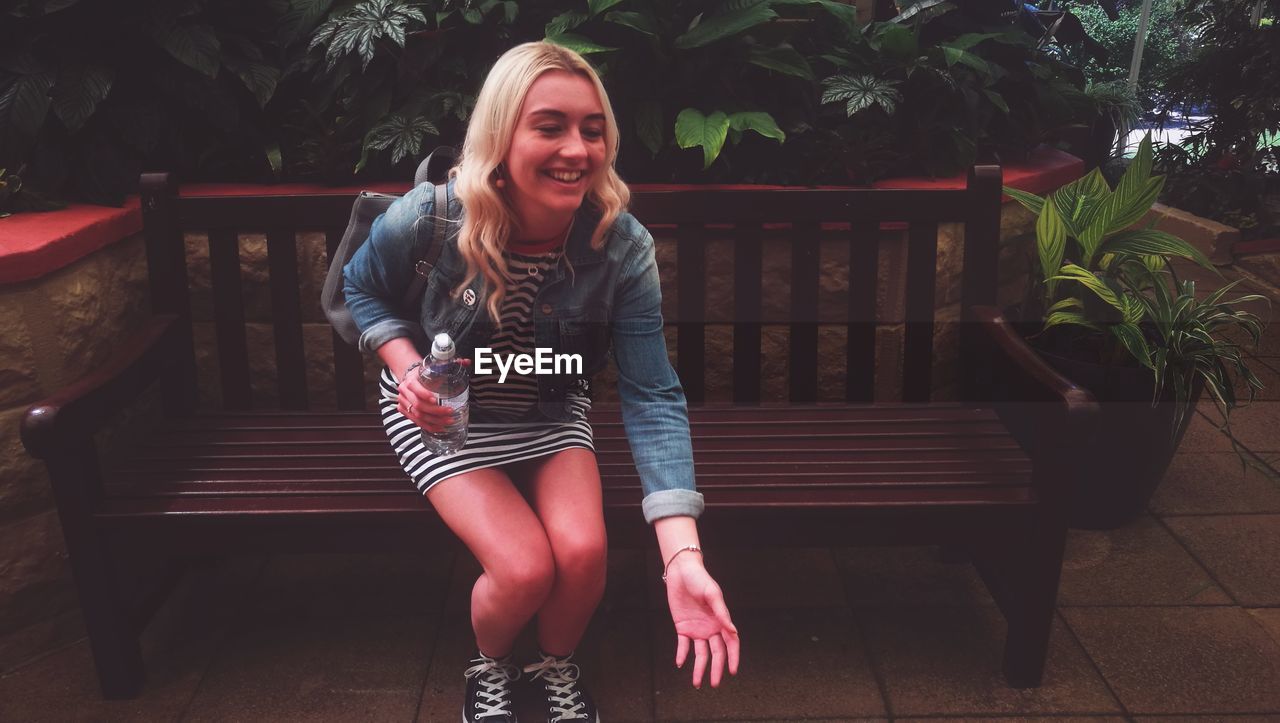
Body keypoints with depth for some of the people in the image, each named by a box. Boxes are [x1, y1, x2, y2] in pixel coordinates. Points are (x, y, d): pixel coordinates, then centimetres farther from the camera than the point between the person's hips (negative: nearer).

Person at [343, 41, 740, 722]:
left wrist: (684, 556, -37)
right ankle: (490, 667, 17)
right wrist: (406, 366, -24)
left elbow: (651, 396, -27)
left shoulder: (622, 246, -24)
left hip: (552, 410, 2)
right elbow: (362, 289, -2)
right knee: (525, 568, -21)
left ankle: (557, 667, 16)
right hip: (443, 410, -1)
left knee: (584, 552, -21)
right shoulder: (430, 218, -26)